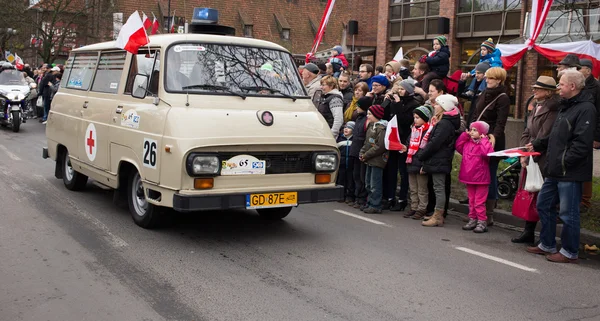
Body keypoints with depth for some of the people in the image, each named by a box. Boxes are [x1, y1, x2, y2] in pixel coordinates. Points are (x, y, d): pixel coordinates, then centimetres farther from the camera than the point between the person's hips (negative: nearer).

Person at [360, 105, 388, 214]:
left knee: (375, 184, -6)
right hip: (370, 160, 10)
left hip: (377, 160, -10)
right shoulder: (371, 126, 15)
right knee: (369, 183, 15)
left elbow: (380, 146, -21)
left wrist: (366, 155, -16)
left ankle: (375, 206, -1)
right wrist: (362, 153, 4)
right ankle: (369, 204, 24)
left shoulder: (381, 128, -15)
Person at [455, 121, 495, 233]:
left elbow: (488, 153, -29)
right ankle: (472, 219, 25)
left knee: (479, 202, -3)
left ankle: (482, 222, 5)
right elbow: (458, 146, 15)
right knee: (471, 200, 16)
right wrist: (465, 135, 9)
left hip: (480, 178, -7)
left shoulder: (485, 143, -12)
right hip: (469, 177, 7)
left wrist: (483, 140, -22)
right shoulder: (467, 143, 8)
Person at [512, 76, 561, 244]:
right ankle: (528, 232, 20)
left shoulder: (552, 110, -14)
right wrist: (523, 154, 1)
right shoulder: (536, 107, 14)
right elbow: (526, 133, 12)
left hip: (544, 161, -8)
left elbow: (543, 139, -17)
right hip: (530, 159, 8)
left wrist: (529, 156, -13)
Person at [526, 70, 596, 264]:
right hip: (555, 171, 10)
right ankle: (547, 245, 29)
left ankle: (570, 252, 12)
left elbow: (582, 142, -22)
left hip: (570, 173, -10)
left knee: (568, 214, -1)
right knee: (544, 205, 17)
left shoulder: (585, 109, -14)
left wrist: (565, 162, -22)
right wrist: (537, 145, 18)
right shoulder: (566, 107, 17)